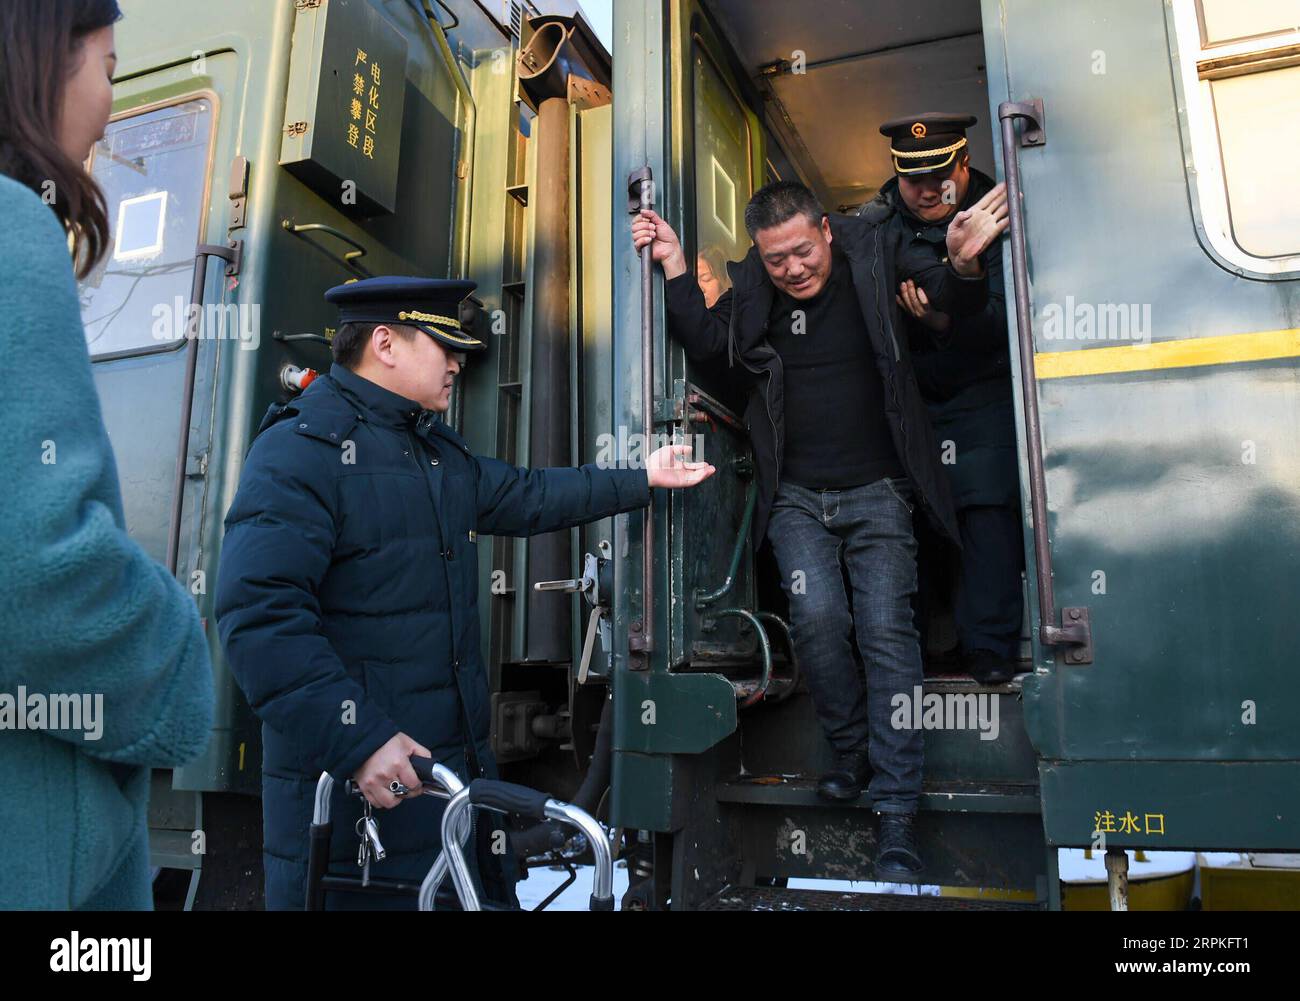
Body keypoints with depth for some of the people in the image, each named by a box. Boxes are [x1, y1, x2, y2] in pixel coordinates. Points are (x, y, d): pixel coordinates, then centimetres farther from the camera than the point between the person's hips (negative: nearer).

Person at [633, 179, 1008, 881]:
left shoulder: (875, 257, 1)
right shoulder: (751, 291, 6)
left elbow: (957, 302, 3)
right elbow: (704, 342, 1)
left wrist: (963, 263, -20)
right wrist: (674, 264, -8)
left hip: (876, 492, -1)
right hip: (796, 496, 2)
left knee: (887, 632, -8)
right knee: (816, 616, -17)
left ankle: (896, 817, 0)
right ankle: (851, 749, 12)